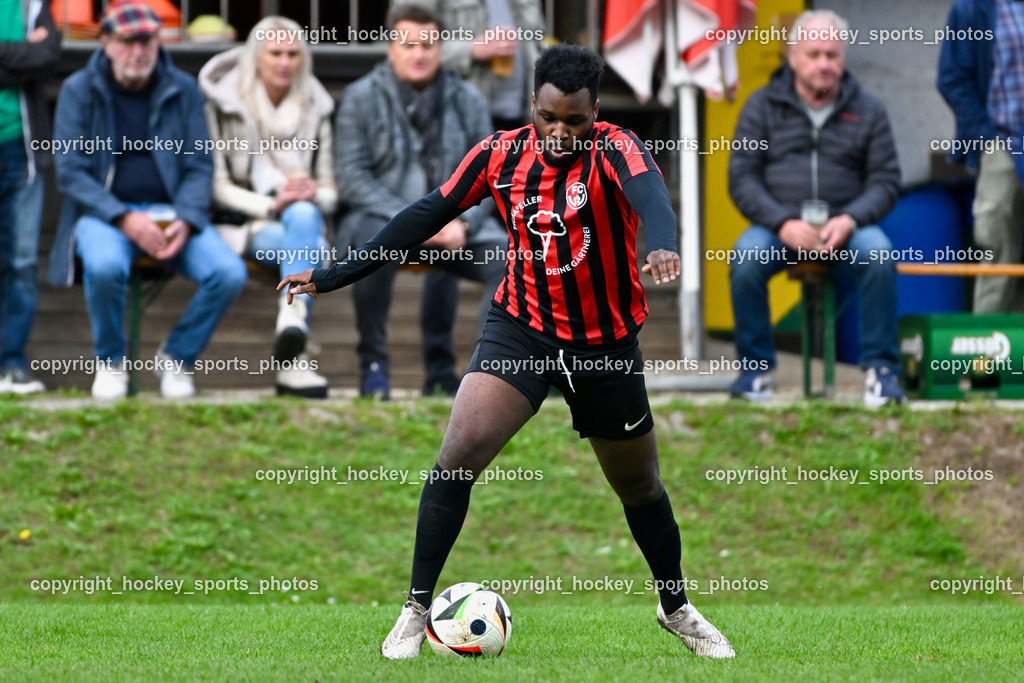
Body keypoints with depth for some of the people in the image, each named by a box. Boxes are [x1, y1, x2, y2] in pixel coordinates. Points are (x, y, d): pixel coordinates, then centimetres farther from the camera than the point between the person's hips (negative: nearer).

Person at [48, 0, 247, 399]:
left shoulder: (183, 90, 6)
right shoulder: (78, 91, 0)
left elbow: (199, 167, 6)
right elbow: (70, 172, -5)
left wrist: (185, 221, -14)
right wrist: (124, 218, -19)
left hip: (171, 212, 2)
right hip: (103, 212, -2)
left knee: (229, 273, -24)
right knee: (105, 265, -38)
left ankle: (176, 357, 1)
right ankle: (110, 362, -10)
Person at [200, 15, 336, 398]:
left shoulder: (315, 109, 14)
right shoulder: (223, 103, 3)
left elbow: (330, 192, 12)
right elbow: (216, 186, -3)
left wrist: (314, 197, -13)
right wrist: (270, 205, -19)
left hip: (303, 219, 3)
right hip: (238, 223, -3)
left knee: (304, 216, -36)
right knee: (307, 247, -34)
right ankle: (293, 356, -47)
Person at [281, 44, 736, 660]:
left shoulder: (614, 149, -17)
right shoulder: (501, 154, -7)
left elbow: (648, 191, -39)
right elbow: (427, 216, 1)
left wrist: (662, 245, -63)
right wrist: (333, 277, 1)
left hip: (606, 345, -1)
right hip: (521, 328, 1)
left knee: (640, 489, 14)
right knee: (459, 455, -19)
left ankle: (677, 608, 39)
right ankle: (417, 610, -9)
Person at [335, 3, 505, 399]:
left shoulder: (466, 101, 11)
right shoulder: (363, 98, 2)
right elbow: (352, 179, -5)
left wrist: (462, 222, -12)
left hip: (452, 227, 3)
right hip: (383, 218, -3)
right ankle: (372, 364, -23)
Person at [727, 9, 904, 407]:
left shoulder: (867, 112, 11)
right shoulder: (762, 107, 9)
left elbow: (885, 181, 7)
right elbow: (742, 179, 2)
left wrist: (849, 221, -14)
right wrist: (783, 224, -15)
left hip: (844, 228, 0)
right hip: (777, 226, 0)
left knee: (879, 255, -32)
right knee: (746, 259, -32)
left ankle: (881, 370, -21)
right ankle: (754, 369, -16)